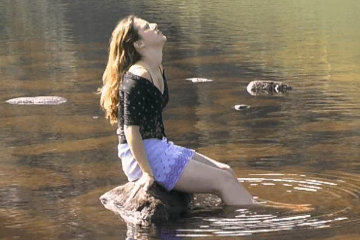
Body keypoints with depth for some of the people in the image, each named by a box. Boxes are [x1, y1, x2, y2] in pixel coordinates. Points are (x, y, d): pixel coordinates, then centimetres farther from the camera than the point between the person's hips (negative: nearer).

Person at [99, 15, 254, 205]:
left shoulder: (157, 70, 11)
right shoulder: (136, 79, -20)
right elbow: (132, 129, -23)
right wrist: (147, 172, -23)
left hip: (159, 147, 10)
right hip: (142, 155, -10)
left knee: (226, 172, 8)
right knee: (224, 182, -10)